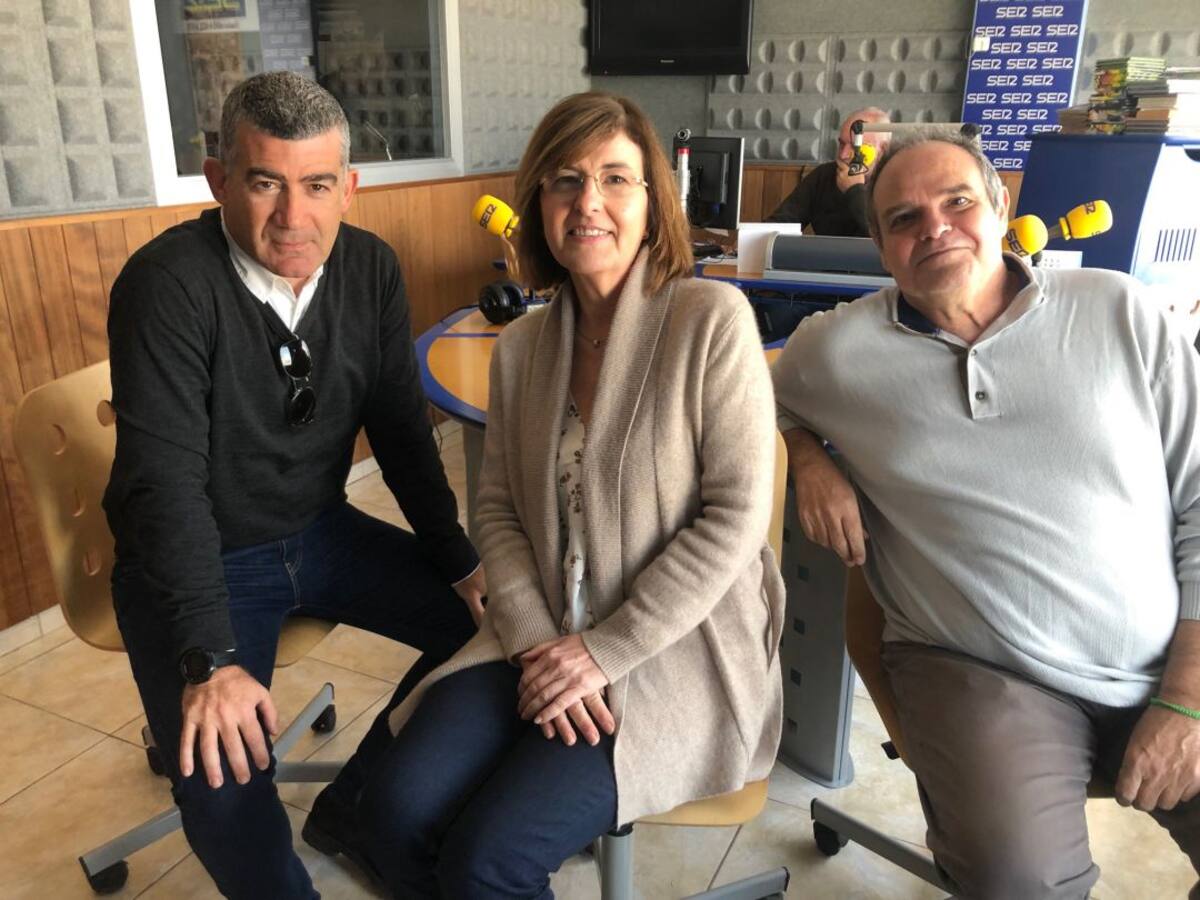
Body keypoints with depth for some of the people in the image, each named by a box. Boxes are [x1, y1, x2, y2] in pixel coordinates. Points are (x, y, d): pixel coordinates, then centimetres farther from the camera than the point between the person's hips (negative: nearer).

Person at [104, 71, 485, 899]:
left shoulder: (372, 270, -5)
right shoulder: (168, 285, -21)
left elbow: (401, 432, -1)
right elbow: (166, 480, -25)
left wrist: (459, 562, -6)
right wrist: (210, 660, -31)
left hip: (321, 531, 5)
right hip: (196, 559, -5)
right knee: (225, 784, -23)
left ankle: (354, 808, 15)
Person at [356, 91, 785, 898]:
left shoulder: (712, 317, -11)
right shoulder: (522, 346, 6)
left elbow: (737, 516, -14)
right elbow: (499, 508, 6)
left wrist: (605, 651, -15)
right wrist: (537, 642, -9)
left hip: (678, 650, -4)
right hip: (546, 639, 5)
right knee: (396, 810, -12)